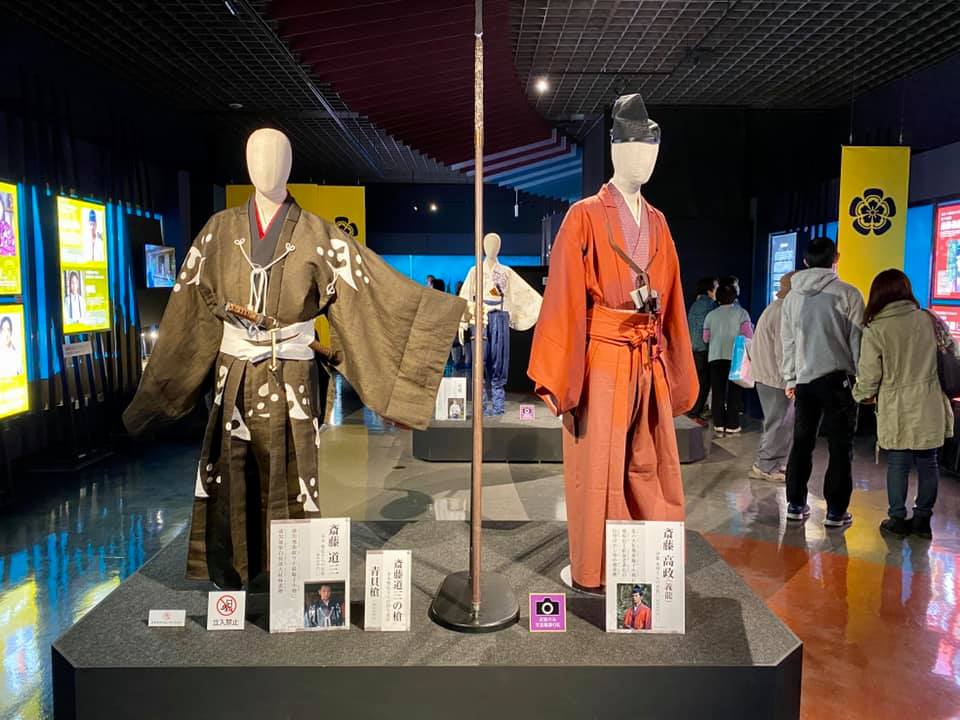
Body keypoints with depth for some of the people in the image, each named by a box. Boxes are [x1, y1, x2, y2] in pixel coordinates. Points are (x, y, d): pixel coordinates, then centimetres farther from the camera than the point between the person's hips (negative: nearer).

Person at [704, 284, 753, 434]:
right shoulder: (741, 313, -2)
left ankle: (719, 424, 11)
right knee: (733, 391, 6)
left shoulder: (711, 315, 4)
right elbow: (748, 335, -9)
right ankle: (732, 425, 6)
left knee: (718, 391, 8)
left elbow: (706, 338, 9)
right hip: (735, 356, -2)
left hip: (716, 357, 2)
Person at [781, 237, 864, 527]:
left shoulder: (793, 296, 6)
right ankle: (836, 511, 7)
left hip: (804, 380, 4)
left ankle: (796, 504, 17)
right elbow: (858, 341, -6)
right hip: (838, 378, -4)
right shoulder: (848, 294, -8)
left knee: (802, 442, 12)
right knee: (840, 446, 4)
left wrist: (790, 379, 17)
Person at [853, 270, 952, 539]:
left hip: (896, 411, -3)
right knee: (928, 462, 13)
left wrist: (861, 395, 11)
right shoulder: (930, 320, -1)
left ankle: (897, 519, 15)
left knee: (898, 464, 8)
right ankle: (922, 519, 22)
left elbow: (869, 376, -8)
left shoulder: (875, 330, -11)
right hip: (930, 408, 3)